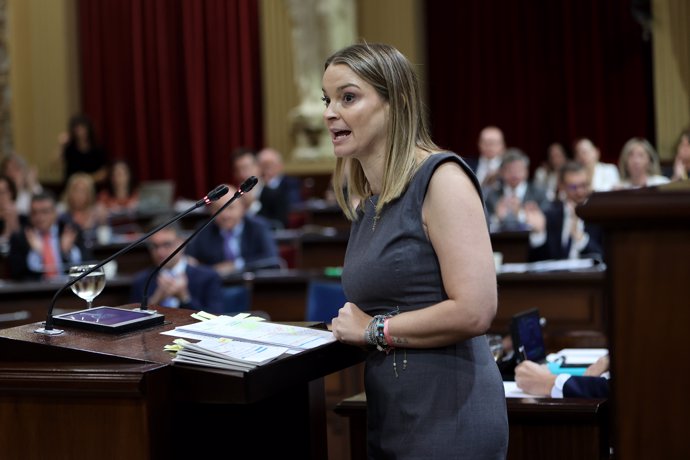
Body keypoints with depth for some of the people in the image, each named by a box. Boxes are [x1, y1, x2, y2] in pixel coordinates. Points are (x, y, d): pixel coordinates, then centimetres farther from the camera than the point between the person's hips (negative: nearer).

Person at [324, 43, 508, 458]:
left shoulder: (441, 178, -13)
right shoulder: (367, 203, 12)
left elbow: (474, 311, -21)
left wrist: (374, 329, -12)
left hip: (449, 418, -8)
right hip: (390, 415, 8)